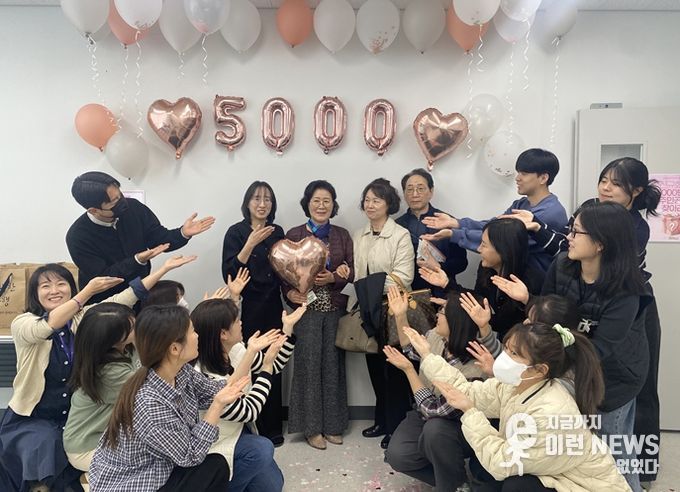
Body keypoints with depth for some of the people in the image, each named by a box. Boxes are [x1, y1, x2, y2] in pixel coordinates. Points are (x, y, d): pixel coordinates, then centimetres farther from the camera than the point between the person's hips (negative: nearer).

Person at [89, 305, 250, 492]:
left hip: (158, 472, 7)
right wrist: (218, 404, -27)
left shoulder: (181, 372, -11)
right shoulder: (148, 404, -33)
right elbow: (190, 456, -22)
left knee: (217, 465, -2)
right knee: (215, 467, -9)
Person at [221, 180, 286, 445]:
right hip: (246, 309, -4)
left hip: (273, 307, 4)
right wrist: (250, 245, -23)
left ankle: (272, 428, 19)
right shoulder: (236, 232, -5)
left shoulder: (277, 232, 8)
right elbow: (229, 274, -15)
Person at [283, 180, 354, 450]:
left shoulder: (342, 235, 9)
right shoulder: (294, 235, 2)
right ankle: (312, 427, 15)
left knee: (333, 363, 5)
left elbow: (352, 272, 5)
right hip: (307, 308, -2)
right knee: (309, 364, 0)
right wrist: (290, 292, -19)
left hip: (336, 308, 2)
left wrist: (333, 278, -13)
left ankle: (332, 424, 21)